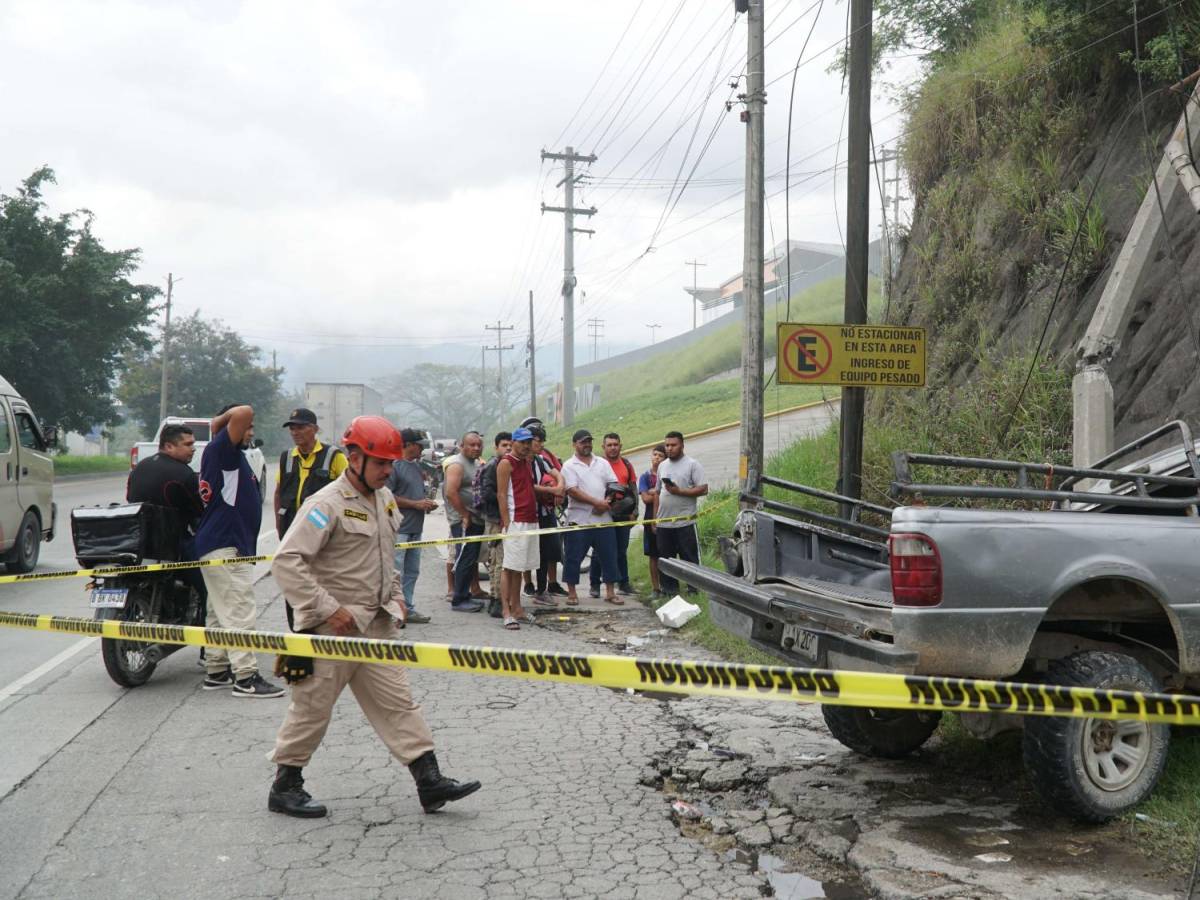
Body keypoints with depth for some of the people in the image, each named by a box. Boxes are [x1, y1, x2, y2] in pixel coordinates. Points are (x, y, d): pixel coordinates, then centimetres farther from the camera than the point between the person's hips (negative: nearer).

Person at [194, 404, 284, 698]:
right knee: (239, 612, -11)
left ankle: (216, 672, 21)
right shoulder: (220, 450, -11)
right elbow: (244, 412, -24)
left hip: (223, 546, 11)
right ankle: (246, 678, -11)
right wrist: (219, 421, -11)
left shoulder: (233, 457, 20)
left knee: (221, 612, 15)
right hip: (226, 547, -11)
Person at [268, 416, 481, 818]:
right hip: (334, 629, -8)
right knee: (313, 707, 4)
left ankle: (429, 780, 6)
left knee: (398, 701, 5)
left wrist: (395, 597, 16)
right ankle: (285, 787, 19)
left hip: (378, 625, 8)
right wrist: (328, 609, -24)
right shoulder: (327, 504, -16)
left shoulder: (384, 499, 11)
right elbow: (286, 561, -23)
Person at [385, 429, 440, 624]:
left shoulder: (416, 466, 18)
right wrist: (416, 504, -15)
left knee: (412, 571, 13)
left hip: (415, 527, 9)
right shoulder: (394, 466, -11)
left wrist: (427, 503, 7)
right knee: (395, 571, -9)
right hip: (399, 528, -9)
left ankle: (407, 608, 20)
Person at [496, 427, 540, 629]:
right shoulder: (506, 463, -7)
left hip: (530, 520, 8)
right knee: (510, 567, -8)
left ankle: (516, 608, 18)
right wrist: (506, 523, -17)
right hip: (514, 522, -8)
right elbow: (501, 495, -12)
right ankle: (506, 611, -8)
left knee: (519, 567, 12)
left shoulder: (528, 462, 18)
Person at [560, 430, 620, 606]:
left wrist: (606, 503, -10)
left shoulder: (603, 464, 13)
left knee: (609, 556, 5)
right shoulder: (569, 466, -1)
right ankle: (571, 592, 12)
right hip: (578, 520, -4)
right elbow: (572, 491, -12)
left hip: (603, 519, 4)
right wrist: (596, 502, -18)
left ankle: (610, 592, 14)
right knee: (573, 558, 1)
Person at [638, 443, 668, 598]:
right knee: (653, 556, 5)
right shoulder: (645, 477, 4)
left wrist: (653, 492, -11)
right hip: (651, 518, 1)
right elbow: (646, 498, -7)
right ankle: (656, 588, 10)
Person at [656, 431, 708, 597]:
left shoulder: (692, 465, -3)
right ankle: (670, 591, 18)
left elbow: (703, 489, -11)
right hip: (663, 523, 6)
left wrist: (680, 491, -17)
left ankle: (694, 590, 6)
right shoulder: (662, 466, 15)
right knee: (665, 559, 10)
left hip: (685, 523, -6)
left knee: (690, 558, -2)